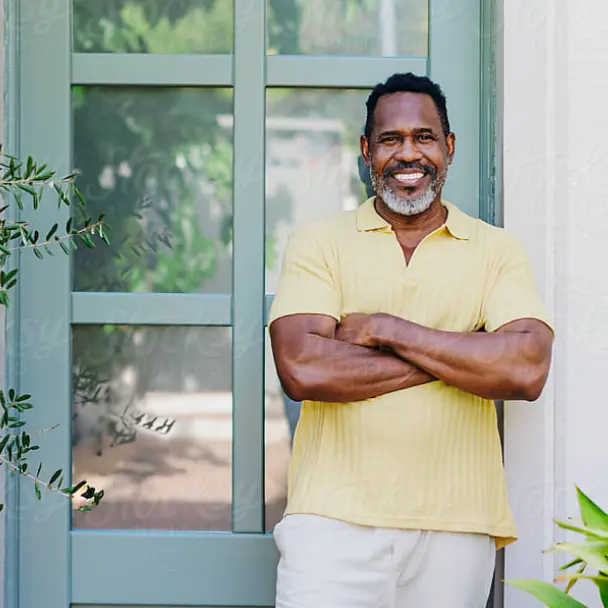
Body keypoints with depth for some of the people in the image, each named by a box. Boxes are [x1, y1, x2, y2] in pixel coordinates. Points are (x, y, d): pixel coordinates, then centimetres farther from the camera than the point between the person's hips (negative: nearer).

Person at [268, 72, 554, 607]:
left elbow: (528, 370, -8)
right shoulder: (319, 244, 6)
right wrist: (463, 357, -8)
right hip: (336, 521, -1)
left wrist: (385, 329, -9)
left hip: (456, 528, 1)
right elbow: (302, 370, -10)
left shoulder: (497, 250, 8)